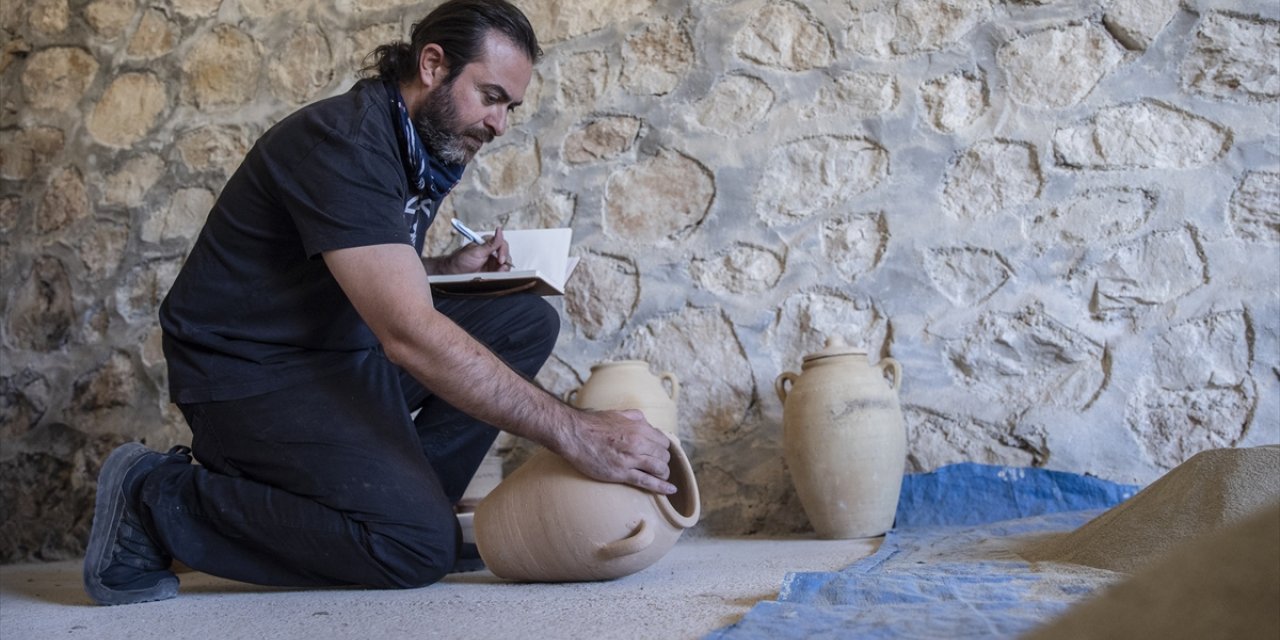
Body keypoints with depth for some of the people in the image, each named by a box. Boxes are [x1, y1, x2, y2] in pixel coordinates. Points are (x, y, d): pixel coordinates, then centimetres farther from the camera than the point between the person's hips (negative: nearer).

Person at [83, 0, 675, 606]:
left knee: (529, 321, 3)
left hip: (345, 350, 10)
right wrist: (574, 434, -34)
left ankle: (400, 489, -1)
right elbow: (411, 336, -33)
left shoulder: (421, 149, 8)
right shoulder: (343, 141, -23)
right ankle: (156, 500, -11)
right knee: (418, 545, -25)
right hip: (251, 372, -10)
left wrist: (446, 267, 5)